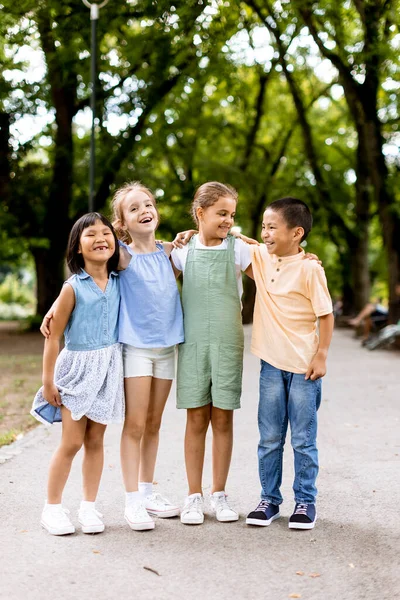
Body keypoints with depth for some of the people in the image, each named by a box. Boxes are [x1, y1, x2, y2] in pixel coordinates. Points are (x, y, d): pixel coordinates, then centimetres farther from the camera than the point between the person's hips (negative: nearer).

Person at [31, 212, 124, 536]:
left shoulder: (119, 282, 1)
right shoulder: (74, 287, -11)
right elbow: (53, 336, -8)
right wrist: (48, 381, -8)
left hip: (109, 369, 4)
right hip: (78, 367, -4)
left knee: (95, 440, 10)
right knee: (71, 442, -1)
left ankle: (90, 506, 20)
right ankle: (53, 508, 12)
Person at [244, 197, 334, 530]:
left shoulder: (309, 268, -13)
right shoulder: (261, 257, 2)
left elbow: (326, 315, -9)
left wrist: (321, 357, -11)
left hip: (303, 366, -5)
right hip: (272, 364, 5)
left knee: (304, 440, 5)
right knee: (269, 439, 10)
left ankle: (306, 501, 17)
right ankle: (269, 499, 21)